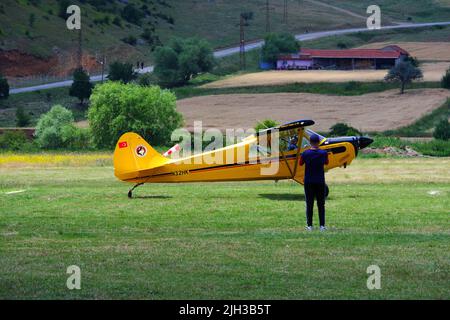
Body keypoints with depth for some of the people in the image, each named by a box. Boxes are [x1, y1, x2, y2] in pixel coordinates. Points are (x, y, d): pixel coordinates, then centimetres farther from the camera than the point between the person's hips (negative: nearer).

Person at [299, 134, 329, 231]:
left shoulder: (305, 153, -10)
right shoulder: (324, 153, -6)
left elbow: (300, 164, 7)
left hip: (309, 182, -1)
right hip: (320, 182, 1)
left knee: (309, 205, 5)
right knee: (321, 205, 7)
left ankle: (309, 225, 5)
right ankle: (322, 225, 5)